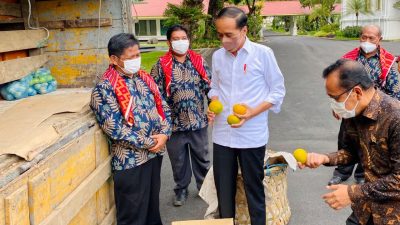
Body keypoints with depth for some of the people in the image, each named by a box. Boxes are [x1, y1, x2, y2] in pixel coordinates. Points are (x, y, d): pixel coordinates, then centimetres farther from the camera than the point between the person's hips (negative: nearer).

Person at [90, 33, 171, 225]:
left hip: (155, 153, 7)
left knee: (152, 205, 22)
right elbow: (114, 128, -20)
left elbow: (163, 107, 10)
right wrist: (148, 142, -16)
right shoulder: (104, 88, -14)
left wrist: (164, 134, -8)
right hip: (130, 160, -6)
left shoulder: (144, 78, 7)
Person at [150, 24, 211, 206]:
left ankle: (204, 186, 36)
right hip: (174, 123, -1)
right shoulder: (161, 65, -5)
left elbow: (209, 87, 5)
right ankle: (181, 189, 35)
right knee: (178, 160, 14)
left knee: (202, 157, 16)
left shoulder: (199, 61, 2)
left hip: (198, 121, 2)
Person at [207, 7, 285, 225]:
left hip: (252, 135, -3)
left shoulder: (263, 53, -8)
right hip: (222, 134, 4)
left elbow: (278, 91, -4)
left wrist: (253, 112, -18)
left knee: (254, 188, 11)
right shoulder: (217, 56, 4)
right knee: (223, 190, 12)